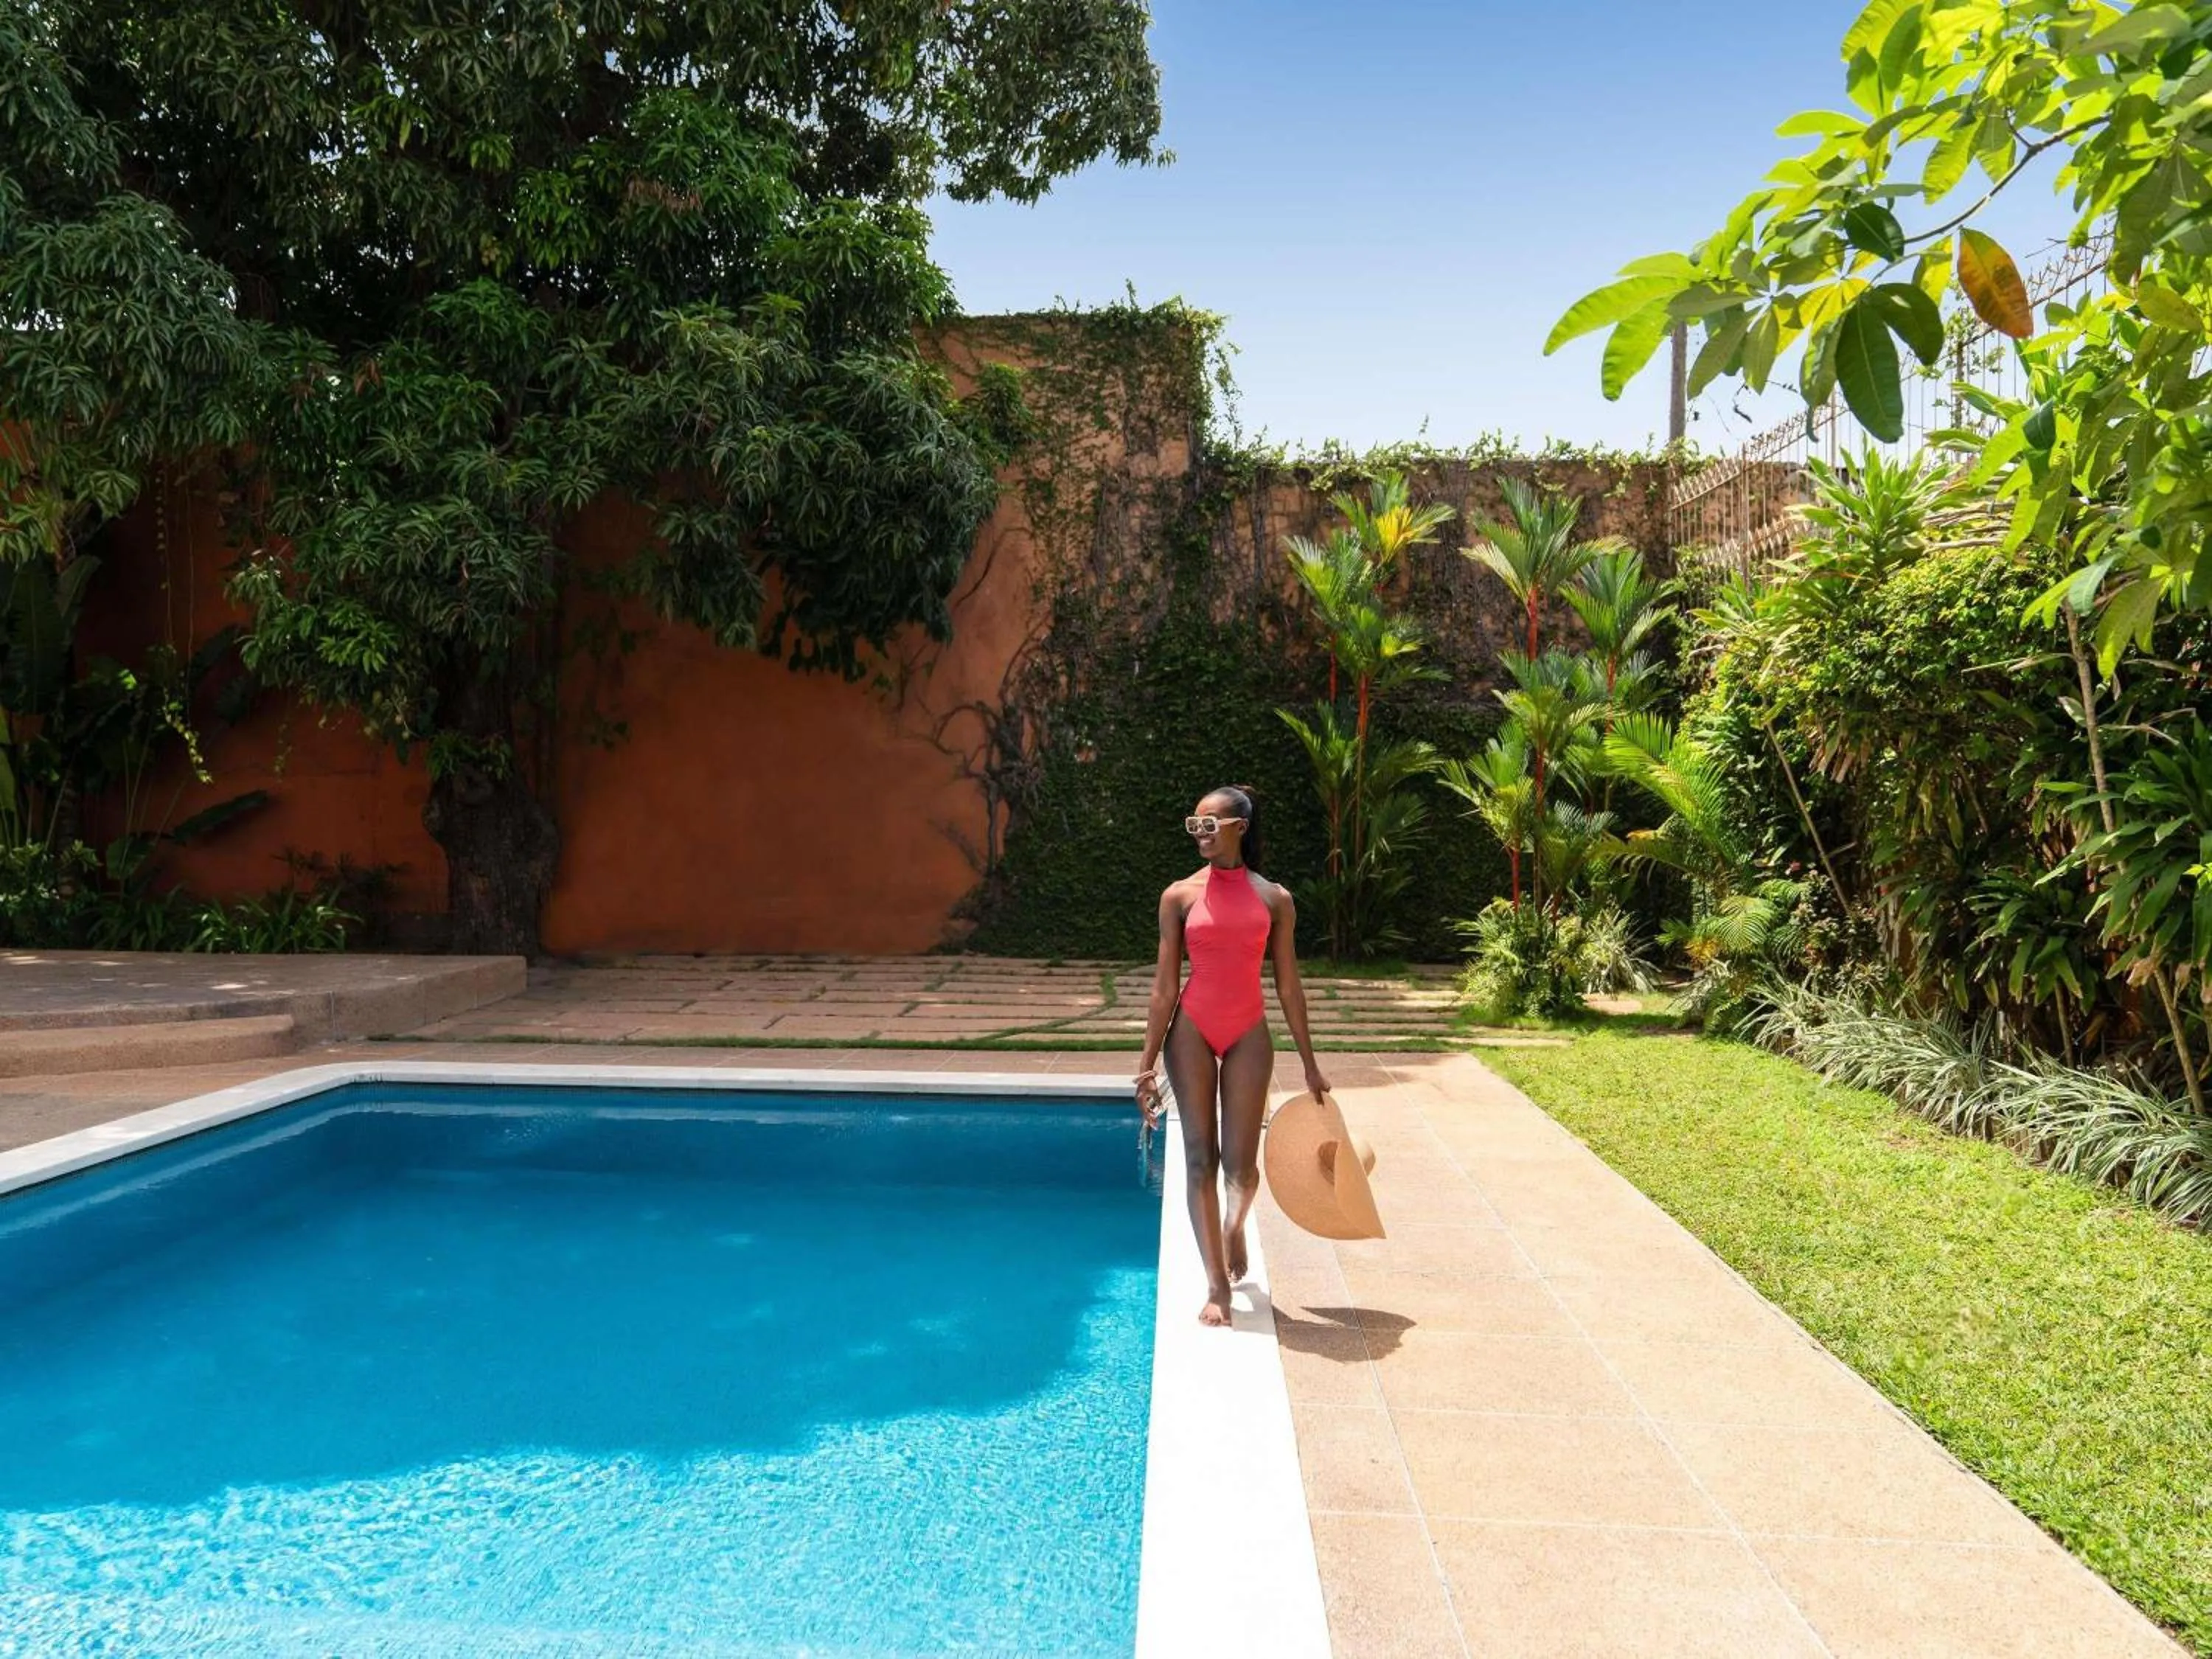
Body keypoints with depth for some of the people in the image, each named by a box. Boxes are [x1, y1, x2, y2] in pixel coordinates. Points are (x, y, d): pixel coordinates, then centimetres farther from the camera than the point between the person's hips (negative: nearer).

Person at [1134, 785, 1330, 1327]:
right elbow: (1164, 986, -1)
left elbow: (1288, 985, 5)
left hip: (1248, 1035, 0)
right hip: (1192, 1031, 0)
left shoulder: (1274, 899, 0)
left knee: (1240, 1163, 1)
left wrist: (1310, 1063, 7)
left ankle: (1234, 1227, 36)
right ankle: (1217, 1284, 8)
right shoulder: (1180, 896, -2)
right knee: (1200, 1158, 0)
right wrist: (1148, 1064, -4)